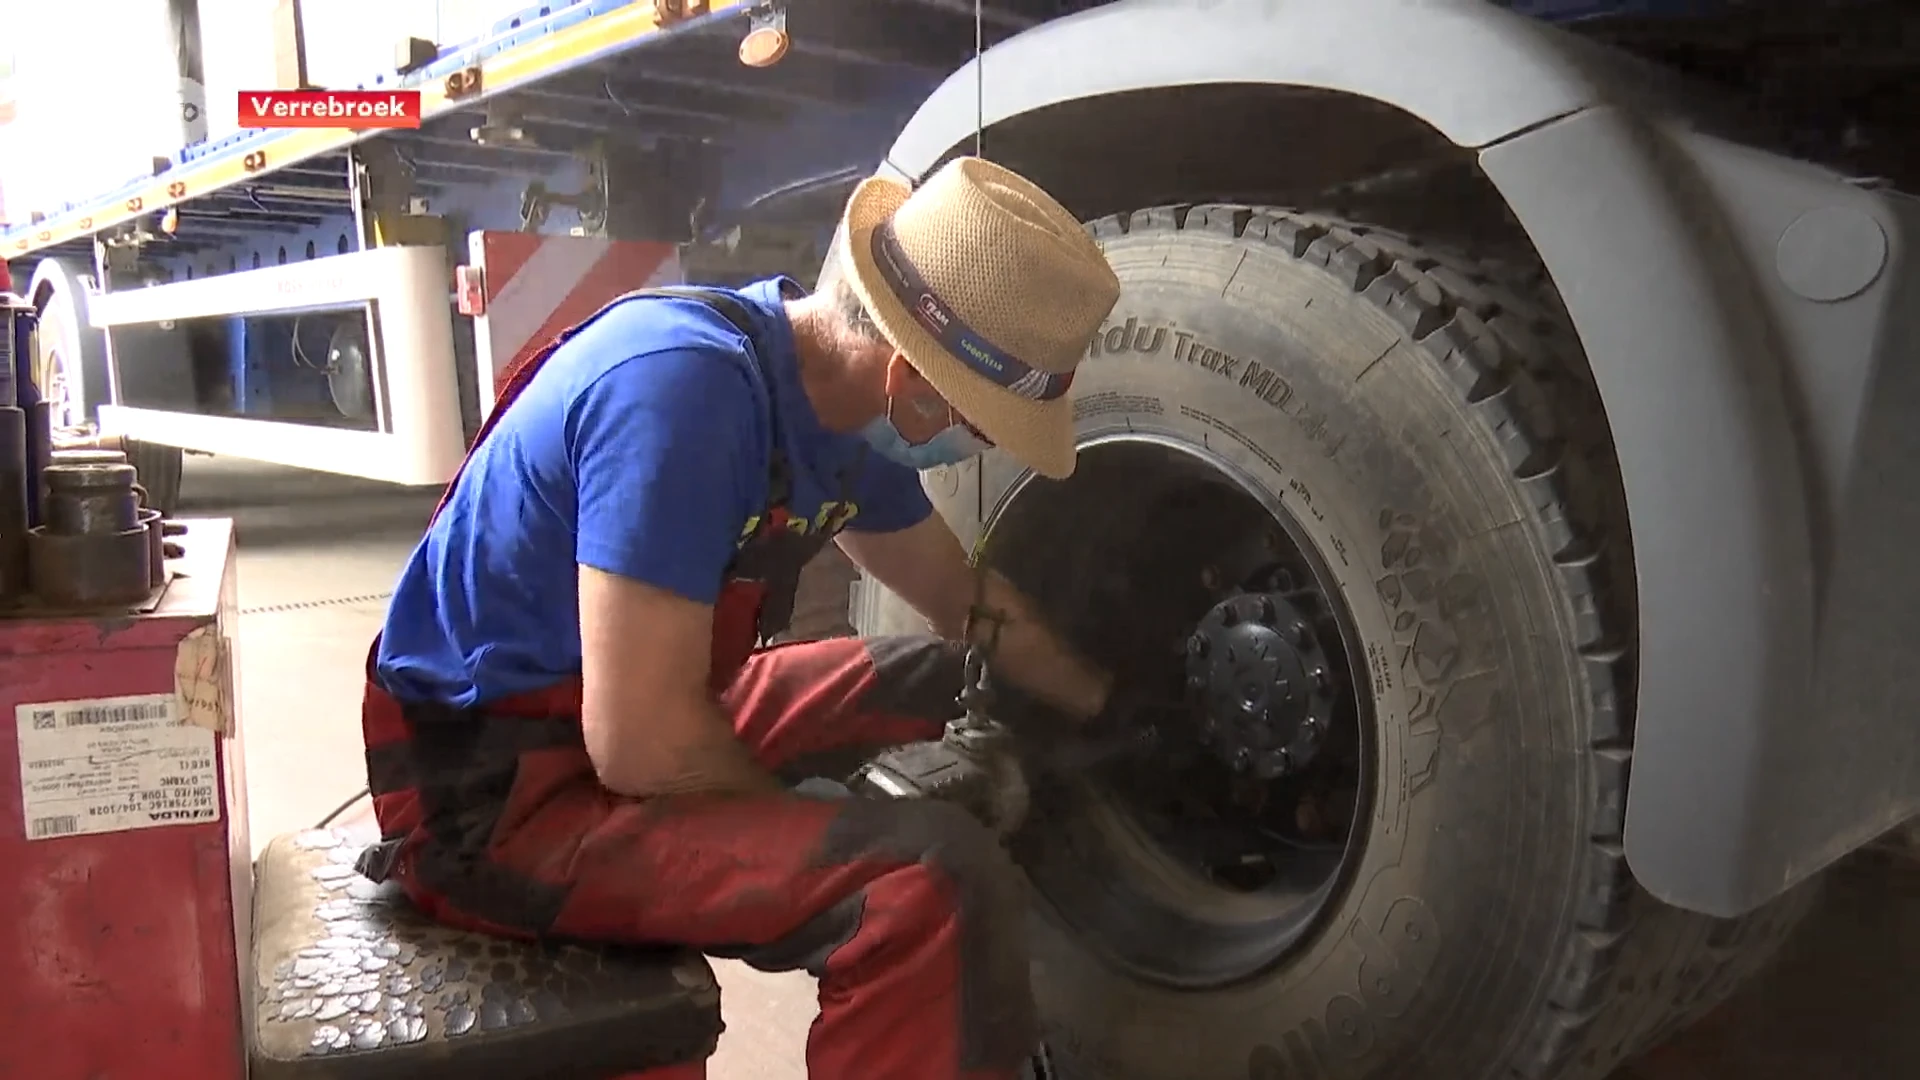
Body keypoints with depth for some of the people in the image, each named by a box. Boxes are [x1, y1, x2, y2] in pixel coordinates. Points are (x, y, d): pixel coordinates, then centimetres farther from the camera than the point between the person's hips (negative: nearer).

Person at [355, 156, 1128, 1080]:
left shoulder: (835, 392, -1)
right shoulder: (684, 385, -29)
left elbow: (968, 604, 15)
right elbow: (641, 748, -29)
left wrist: (1112, 710, 19)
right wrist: (810, 821, -12)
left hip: (632, 717, 9)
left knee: (943, 680, 16)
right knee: (937, 880, -27)